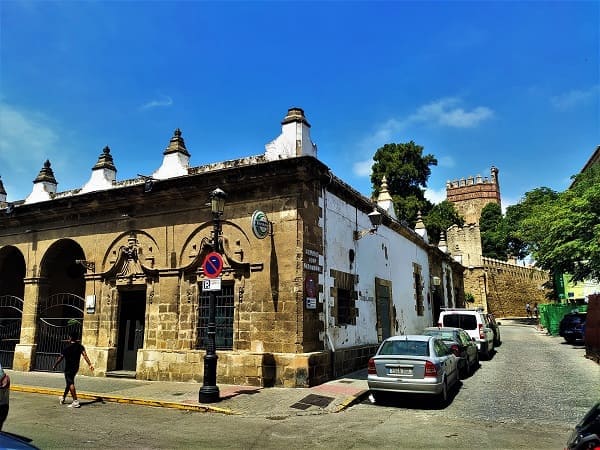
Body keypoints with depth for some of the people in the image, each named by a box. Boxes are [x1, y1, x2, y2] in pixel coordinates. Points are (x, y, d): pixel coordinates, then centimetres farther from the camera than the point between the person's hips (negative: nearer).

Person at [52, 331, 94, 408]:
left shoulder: (67, 348, -9)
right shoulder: (80, 347, 0)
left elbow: (60, 358, -5)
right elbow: (85, 355, -12)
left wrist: (54, 366, 10)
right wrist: (90, 365, -19)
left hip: (68, 368, -6)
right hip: (76, 368, 6)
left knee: (71, 384, -8)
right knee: (70, 382, 22)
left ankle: (75, 401, -15)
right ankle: (63, 398, 40)